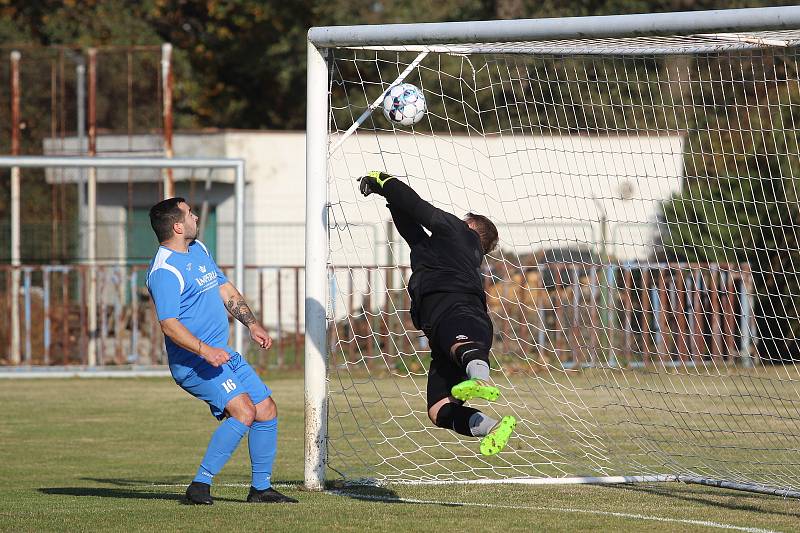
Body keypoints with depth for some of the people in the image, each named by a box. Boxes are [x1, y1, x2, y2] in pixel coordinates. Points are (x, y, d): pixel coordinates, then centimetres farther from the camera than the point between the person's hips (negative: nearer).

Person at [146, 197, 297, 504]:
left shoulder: (199, 250, 14)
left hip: (223, 354, 10)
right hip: (193, 363, -10)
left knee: (267, 410, 8)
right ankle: (200, 485, -20)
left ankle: (261, 488, 19)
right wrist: (204, 350, -34)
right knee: (243, 411, -24)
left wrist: (252, 324, 16)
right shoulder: (165, 271, -17)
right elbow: (169, 324, -25)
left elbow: (225, 289, 25)